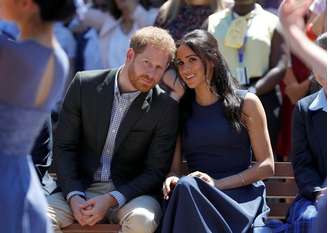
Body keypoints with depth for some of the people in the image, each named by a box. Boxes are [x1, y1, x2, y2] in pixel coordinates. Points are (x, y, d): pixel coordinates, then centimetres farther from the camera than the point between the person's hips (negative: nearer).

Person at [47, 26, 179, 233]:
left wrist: (111, 200, -17)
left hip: (129, 191, -1)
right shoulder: (85, 84, 0)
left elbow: (156, 171, -4)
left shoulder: (166, 108, -4)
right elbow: (63, 146, 2)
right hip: (80, 188, 1)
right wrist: (74, 197, -12)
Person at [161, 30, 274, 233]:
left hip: (242, 196, -2)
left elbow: (267, 166, 3)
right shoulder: (180, 109, 17)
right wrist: (172, 179, -12)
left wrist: (218, 183, -10)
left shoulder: (246, 103, 7)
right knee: (185, 186, -36)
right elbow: (174, 167, 14)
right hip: (191, 195, 2)